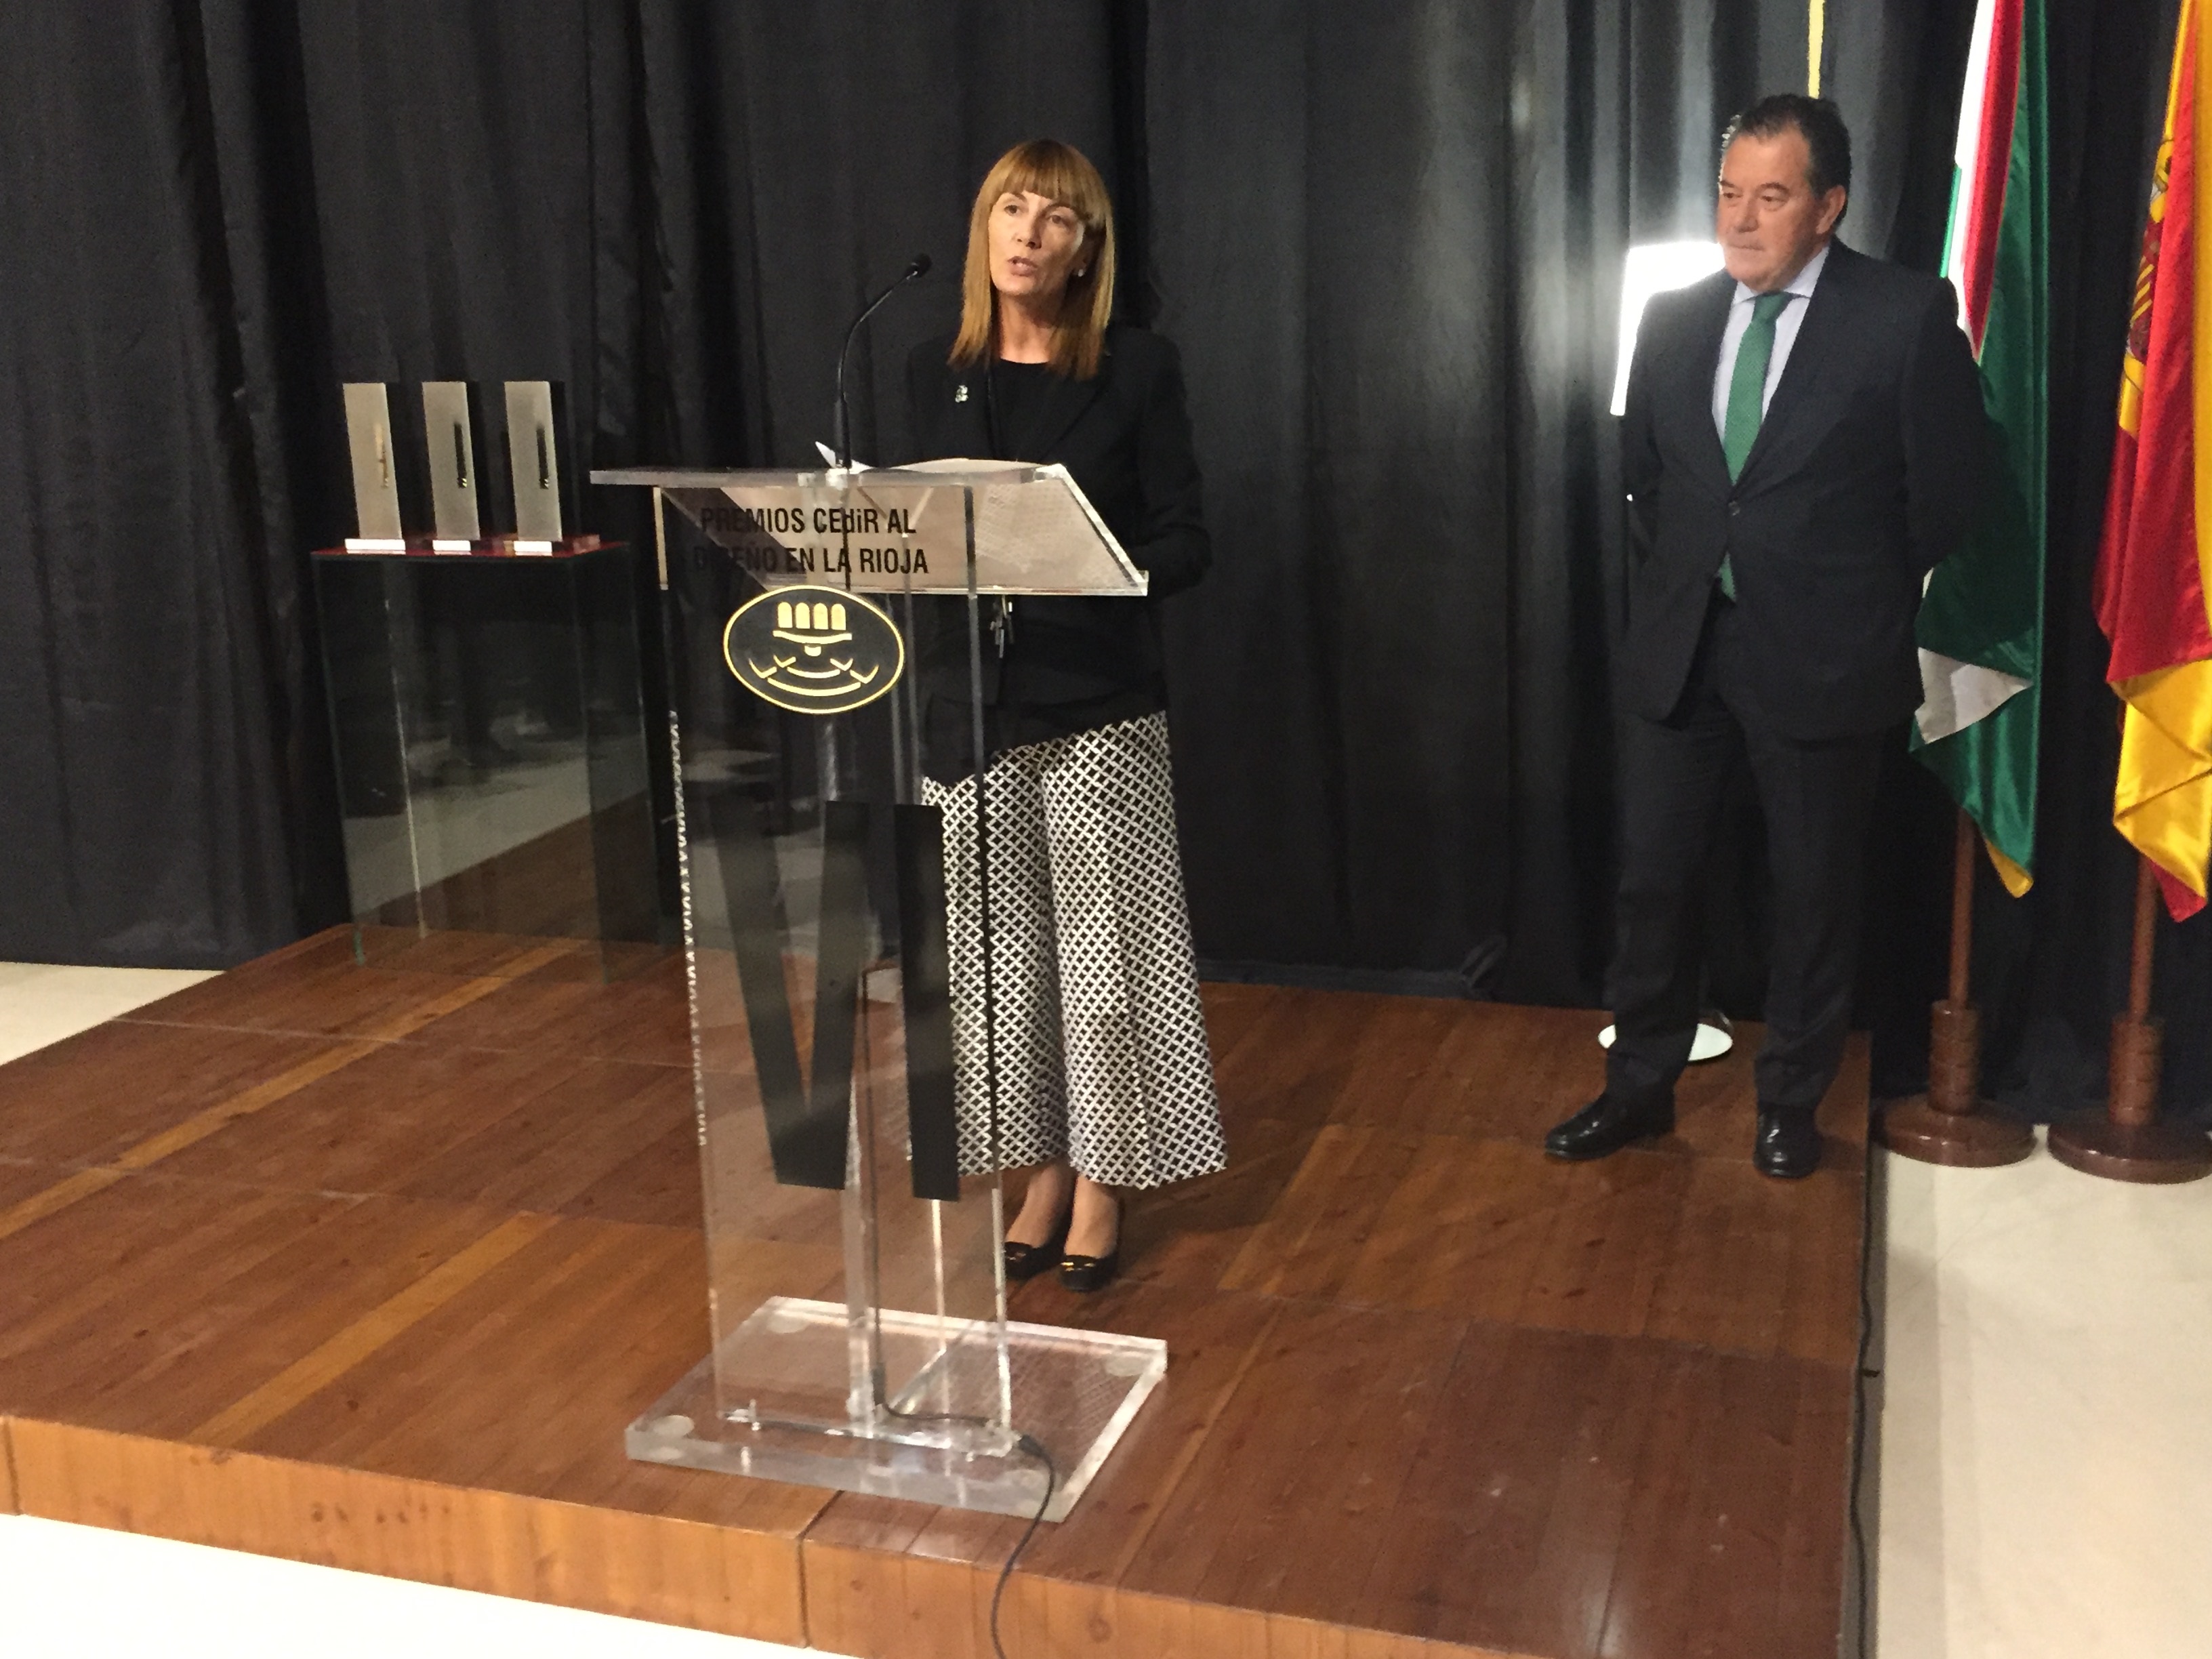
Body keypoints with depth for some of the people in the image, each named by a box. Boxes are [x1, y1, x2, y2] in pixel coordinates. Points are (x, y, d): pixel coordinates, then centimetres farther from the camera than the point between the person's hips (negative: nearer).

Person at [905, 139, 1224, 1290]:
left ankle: (1100, 1184, 18)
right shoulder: (937, 373, 8)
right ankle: (1043, 1171, 24)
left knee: (1101, 947, 2)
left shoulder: (1137, 368, -3)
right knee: (999, 948, 9)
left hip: (1097, 705, -3)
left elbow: (1184, 542, -5)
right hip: (970, 700, 4)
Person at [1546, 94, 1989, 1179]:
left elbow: (1950, 487, -2)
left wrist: (1864, 603, 6)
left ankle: (1790, 1103, 27)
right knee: (1650, 879, 8)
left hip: (1820, 658, -3)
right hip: (1678, 647, 4)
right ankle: (1639, 1087, 24)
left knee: (1814, 894, 9)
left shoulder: (1908, 316, -9)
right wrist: (1680, 582, 12)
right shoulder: (1672, 319, 4)